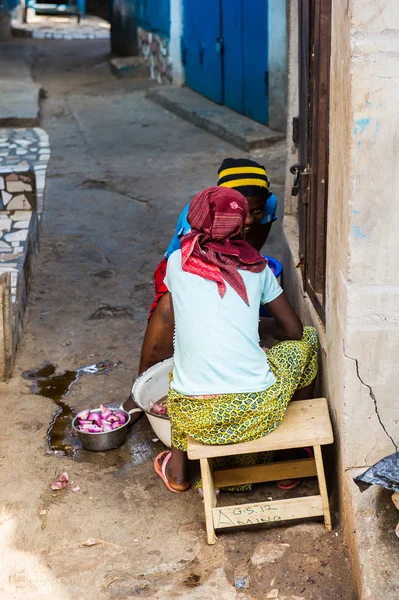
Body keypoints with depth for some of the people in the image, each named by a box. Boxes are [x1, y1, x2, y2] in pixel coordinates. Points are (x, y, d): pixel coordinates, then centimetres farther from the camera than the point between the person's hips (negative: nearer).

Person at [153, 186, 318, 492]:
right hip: (258, 412, -1)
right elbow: (293, 330, 13)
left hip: (194, 418, 2)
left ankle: (178, 467, 36)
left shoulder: (177, 262, 6)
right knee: (308, 339, 25)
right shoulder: (257, 267, 6)